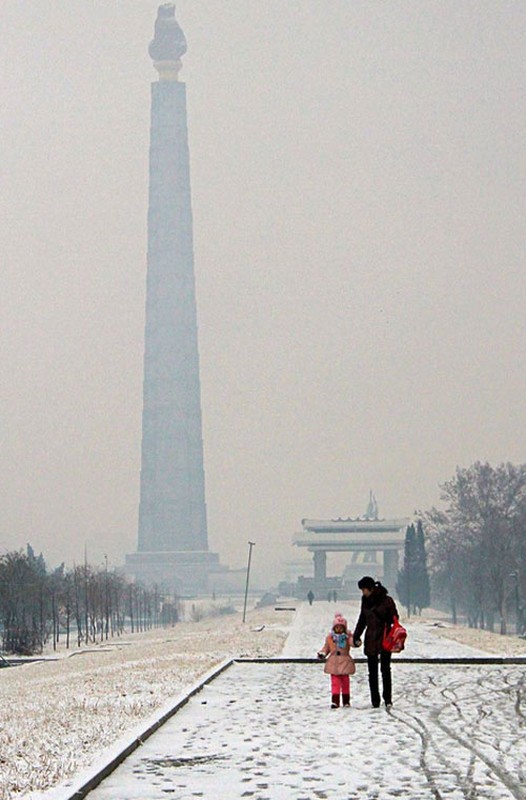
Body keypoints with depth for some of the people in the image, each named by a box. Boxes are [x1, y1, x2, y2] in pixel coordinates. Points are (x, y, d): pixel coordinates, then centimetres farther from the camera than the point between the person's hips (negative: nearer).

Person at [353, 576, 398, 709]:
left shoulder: (386, 600, -9)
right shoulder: (365, 600, 7)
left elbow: (394, 618, -5)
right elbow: (362, 620, 17)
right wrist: (356, 636, 14)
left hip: (384, 638, -5)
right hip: (371, 639, 5)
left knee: (385, 669, -6)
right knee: (372, 671, 6)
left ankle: (388, 699, 0)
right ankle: (375, 700, 11)